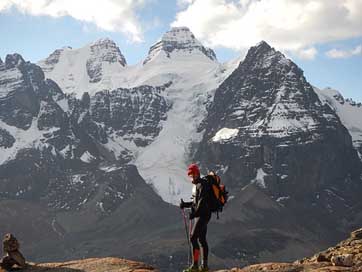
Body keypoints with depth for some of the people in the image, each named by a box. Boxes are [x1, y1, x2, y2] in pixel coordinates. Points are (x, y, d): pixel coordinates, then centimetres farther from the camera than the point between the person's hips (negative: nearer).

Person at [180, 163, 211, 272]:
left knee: (193, 238, -13)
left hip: (203, 215, -10)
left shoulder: (202, 185, -12)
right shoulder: (196, 185, 17)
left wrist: (195, 213, -27)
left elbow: (202, 202, -21)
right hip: (200, 215, 10)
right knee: (202, 239, 10)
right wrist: (185, 204, 8)